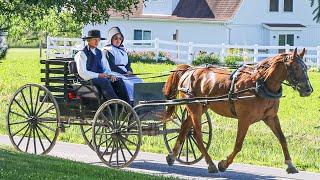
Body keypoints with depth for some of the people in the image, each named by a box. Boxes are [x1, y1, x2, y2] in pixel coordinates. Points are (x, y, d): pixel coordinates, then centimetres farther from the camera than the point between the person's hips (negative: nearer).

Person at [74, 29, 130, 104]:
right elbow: (82, 73, -11)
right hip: (89, 79, -6)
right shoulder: (82, 54, -2)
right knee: (105, 81, -35)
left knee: (119, 81, -19)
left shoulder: (100, 53, 20)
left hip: (101, 77, 6)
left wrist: (110, 74, -5)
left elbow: (106, 68, 19)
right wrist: (98, 75, -18)